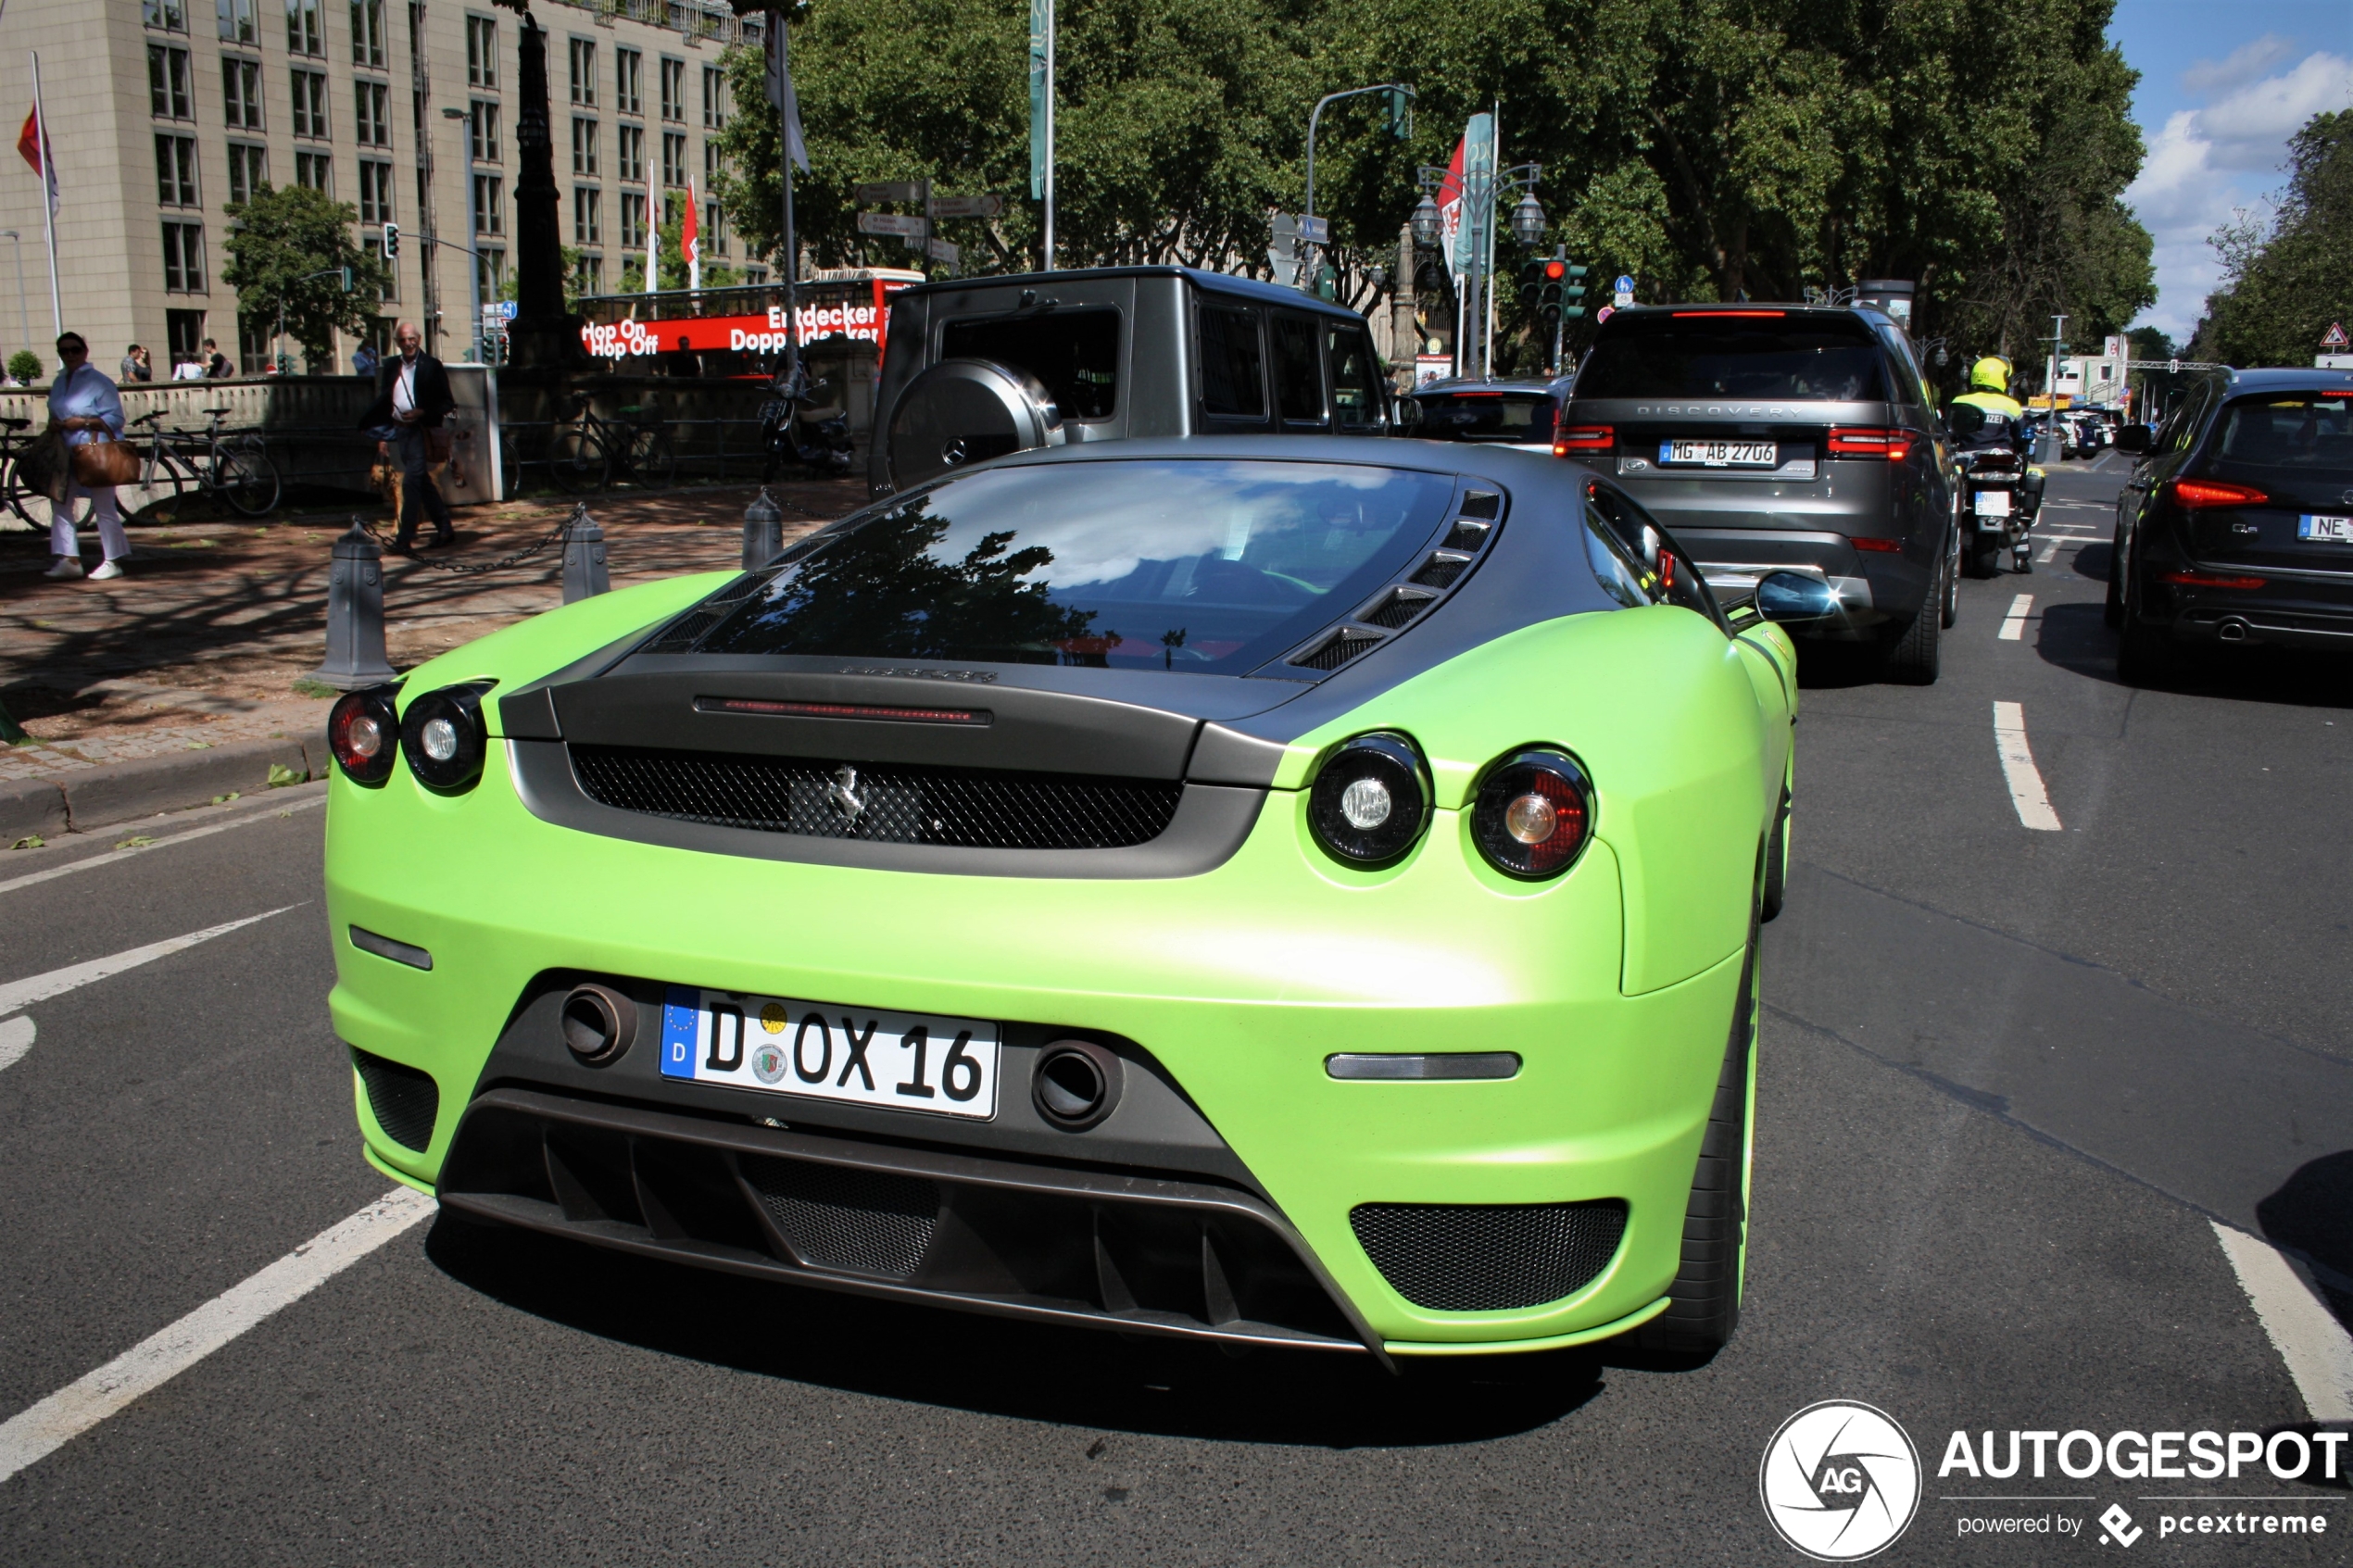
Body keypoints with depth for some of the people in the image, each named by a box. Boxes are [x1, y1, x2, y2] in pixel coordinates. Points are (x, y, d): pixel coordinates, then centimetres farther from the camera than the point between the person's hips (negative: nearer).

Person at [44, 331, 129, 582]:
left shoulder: (99, 382, -9)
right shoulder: (59, 382, 13)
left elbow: (116, 418, -13)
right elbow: (55, 415, 22)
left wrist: (84, 422, -21)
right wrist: (54, 423, 0)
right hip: (65, 453, 8)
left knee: (104, 508, -1)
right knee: (60, 503, 4)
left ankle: (113, 562, 8)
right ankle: (70, 560, 9)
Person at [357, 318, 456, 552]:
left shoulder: (432, 366, -3)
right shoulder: (392, 367, 12)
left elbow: (447, 403, -6)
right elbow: (384, 402, 16)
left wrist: (421, 413, -20)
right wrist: (382, 436, 12)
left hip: (421, 431, -6)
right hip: (399, 430, 6)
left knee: (411, 482, -13)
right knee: (422, 482, 11)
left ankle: (405, 538, -10)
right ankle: (445, 530, 21)